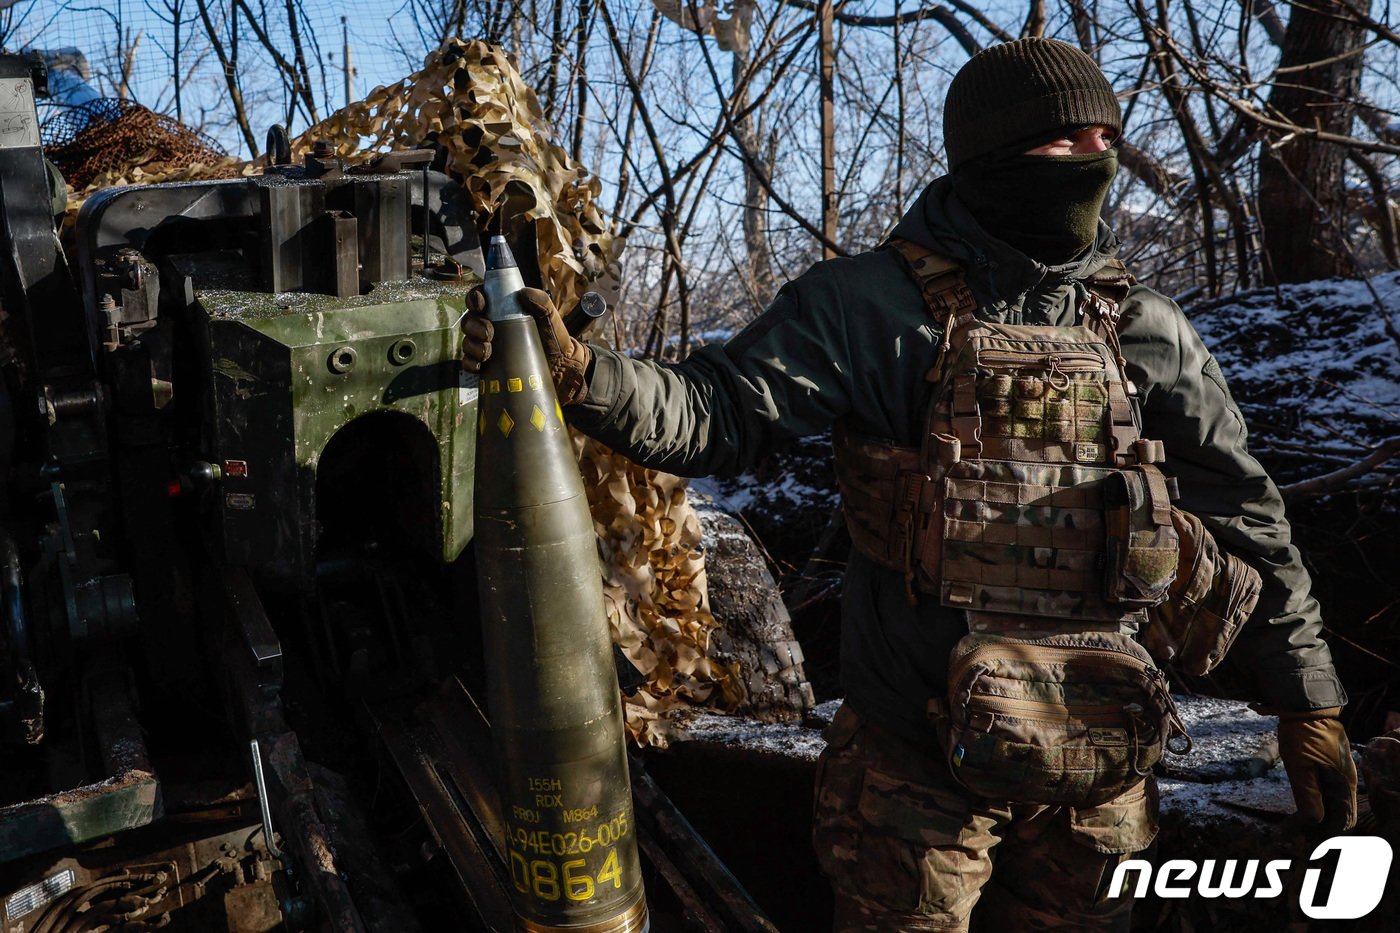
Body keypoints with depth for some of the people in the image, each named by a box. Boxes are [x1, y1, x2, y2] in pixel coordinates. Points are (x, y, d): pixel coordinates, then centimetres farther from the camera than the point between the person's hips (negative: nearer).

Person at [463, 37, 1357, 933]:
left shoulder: (1148, 330, 1)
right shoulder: (870, 304, -8)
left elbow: (1241, 519, 5)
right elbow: (721, 414, -14)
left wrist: (1309, 700, 7)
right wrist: (579, 373, -31)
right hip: (918, 748, -3)